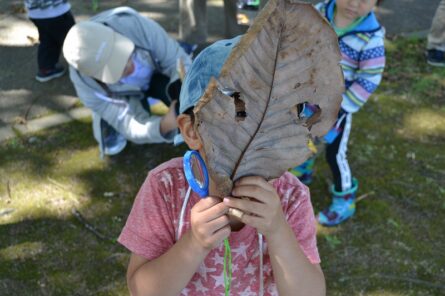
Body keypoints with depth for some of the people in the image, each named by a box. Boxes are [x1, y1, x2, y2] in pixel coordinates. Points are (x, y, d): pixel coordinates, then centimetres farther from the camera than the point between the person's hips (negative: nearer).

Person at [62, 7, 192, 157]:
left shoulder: (136, 26, -43)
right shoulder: (86, 83, -38)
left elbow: (178, 62, -33)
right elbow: (133, 127, -37)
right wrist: (164, 126, -59)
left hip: (154, 72, 1)